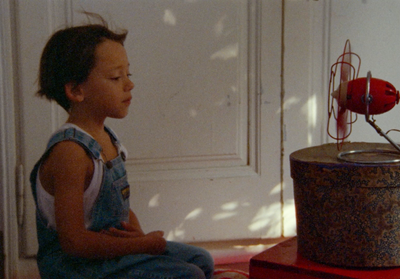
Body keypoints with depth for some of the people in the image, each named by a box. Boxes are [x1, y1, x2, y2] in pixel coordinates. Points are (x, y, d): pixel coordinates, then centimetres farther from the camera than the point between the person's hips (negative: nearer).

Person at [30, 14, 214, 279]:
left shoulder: (108, 139, 6)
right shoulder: (69, 152, -23)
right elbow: (73, 240, -26)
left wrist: (139, 234, -7)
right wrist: (144, 244, -20)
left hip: (113, 247, 10)